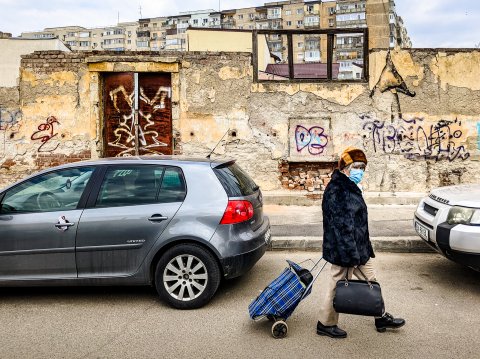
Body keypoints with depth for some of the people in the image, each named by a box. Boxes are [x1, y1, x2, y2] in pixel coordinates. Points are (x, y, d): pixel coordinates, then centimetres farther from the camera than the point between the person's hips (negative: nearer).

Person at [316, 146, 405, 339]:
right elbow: (341, 225, -26)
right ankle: (326, 324, 20)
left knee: (370, 281, 19)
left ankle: (381, 318, 34)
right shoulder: (336, 191, -22)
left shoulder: (350, 188, 11)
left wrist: (365, 249, 23)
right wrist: (351, 254, -26)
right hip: (344, 250, -10)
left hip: (359, 248, 10)